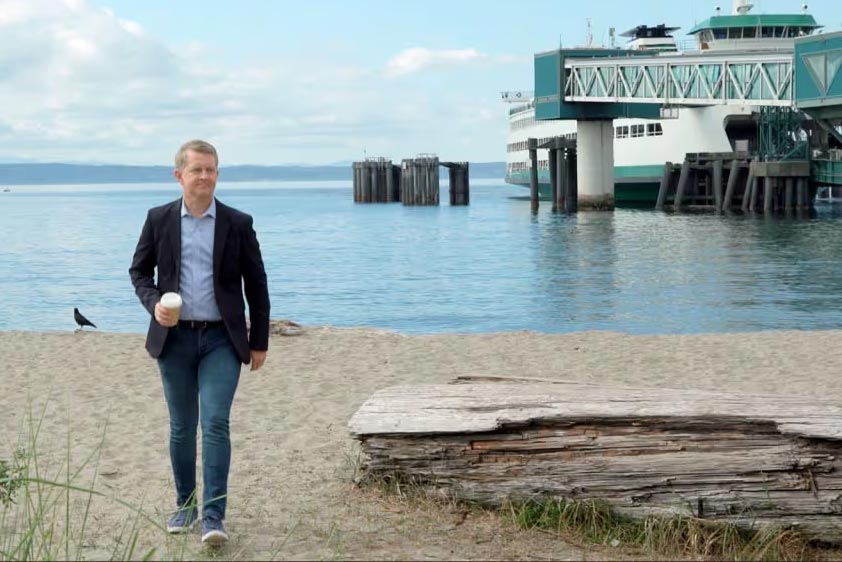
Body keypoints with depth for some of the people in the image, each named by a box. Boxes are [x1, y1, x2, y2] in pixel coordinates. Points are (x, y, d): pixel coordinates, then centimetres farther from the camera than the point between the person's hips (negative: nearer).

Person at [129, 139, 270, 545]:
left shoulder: (238, 224, 0)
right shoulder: (159, 219, 3)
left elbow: (256, 285, 4)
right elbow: (139, 270, 11)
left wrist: (259, 342, 3)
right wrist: (154, 303, -10)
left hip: (222, 339, -2)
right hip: (174, 337, 2)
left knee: (215, 424, -12)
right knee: (182, 427, 11)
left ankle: (213, 516, -11)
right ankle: (185, 505, 24)